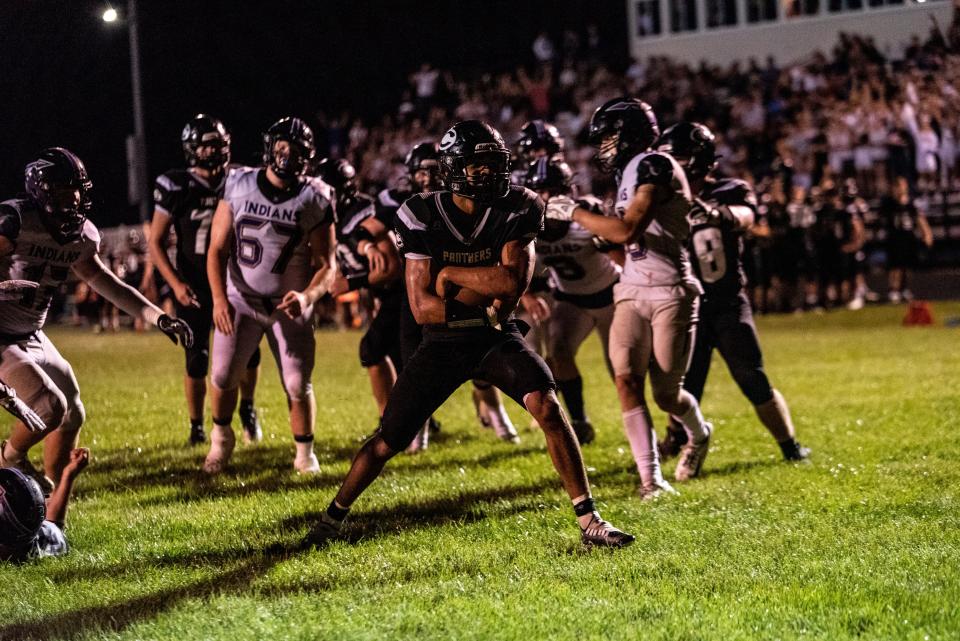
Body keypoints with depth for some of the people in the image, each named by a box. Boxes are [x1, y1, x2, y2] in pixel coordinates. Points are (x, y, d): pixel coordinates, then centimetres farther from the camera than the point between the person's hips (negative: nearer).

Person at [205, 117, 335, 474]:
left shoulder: (314, 200, -8)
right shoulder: (239, 187, -5)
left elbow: (326, 266, -7)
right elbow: (218, 249, -4)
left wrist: (307, 296, -27)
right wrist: (219, 299, -17)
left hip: (289, 306, -1)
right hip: (240, 301, 1)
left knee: (298, 385, -3)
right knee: (223, 376, -1)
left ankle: (305, 453, 19)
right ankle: (221, 438, 28)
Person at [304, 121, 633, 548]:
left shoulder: (517, 209, -10)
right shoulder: (422, 217, -12)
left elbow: (513, 282, -22)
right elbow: (422, 307, -16)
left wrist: (449, 274, -17)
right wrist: (486, 309, -22)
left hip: (497, 337, 0)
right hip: (442, 343, 0)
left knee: (547, 407, -22)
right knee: (388, 441, 0)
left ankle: (589, 521, -15)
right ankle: (332, 519, 23)